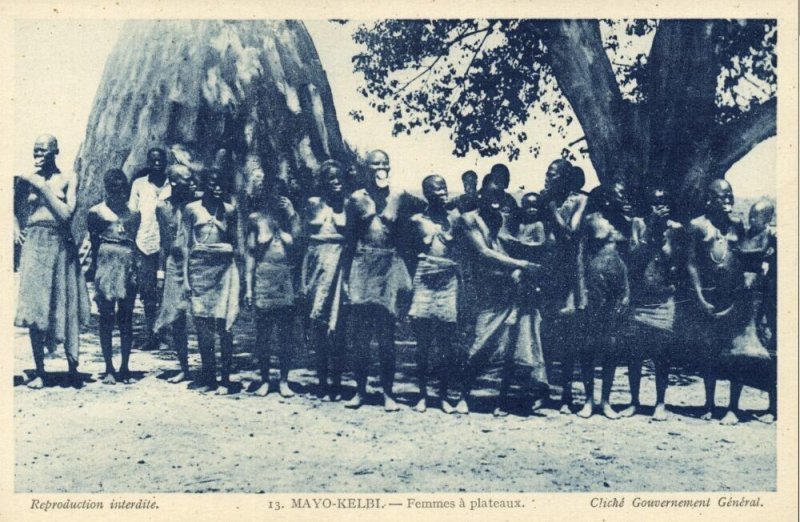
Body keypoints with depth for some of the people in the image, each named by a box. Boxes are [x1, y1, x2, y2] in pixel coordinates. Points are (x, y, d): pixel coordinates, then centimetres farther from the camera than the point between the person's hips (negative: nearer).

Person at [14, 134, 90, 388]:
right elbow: (15, 211, 11)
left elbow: (66, 213, -8)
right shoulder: (25, 178, 6)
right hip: (34, 245, 1)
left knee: (67, 306, 3)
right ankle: (39, 371, 7)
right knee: (35, 307, 0)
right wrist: (16, 229, -8)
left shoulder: (68, 178, 3)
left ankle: (72, 367, 15)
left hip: (61, 245, 0)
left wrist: (42, 186, -9)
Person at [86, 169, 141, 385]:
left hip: (128, 267, 2)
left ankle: (125, 367, 12)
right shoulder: (96, 212, 3)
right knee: (106, 319, 1)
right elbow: (93, 245, 3)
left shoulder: (133, 213, 9)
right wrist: (95, 272, 0)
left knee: (126, 320, 4)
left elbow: (135, 243, 11)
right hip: (106, 265, -2)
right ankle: (109, 369, 8)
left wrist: (137, 273, 6)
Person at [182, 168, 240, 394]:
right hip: (198, 268, 0)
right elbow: (186, 244, 5)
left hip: (223, 268, 0)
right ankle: (207, 377, 12)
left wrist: (227, 247, -6)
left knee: (223, 324, -6)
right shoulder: (192, 209, 6)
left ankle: (225, 379, 0)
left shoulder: (229, 210, 8)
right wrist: (185, 277, 0)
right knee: (201, 325, 2)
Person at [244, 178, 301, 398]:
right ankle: (264, 380, 12)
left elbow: (299, 244, -5)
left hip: (286, 279, 0)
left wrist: (291, 215, -6)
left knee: (285, 334, 1)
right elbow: (250, 253, 6)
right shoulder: (257, 219, 9)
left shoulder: (292, 217, 11)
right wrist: (248, 287, 0)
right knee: (262, 334, 1)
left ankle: (284, 381, 10)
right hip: (263, 279, 0)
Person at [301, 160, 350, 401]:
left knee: (336, 323, -4)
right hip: (316, 265, 2)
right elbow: (303, 239, 8)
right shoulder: (313, 204, 9)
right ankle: (322, 381, 11)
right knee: (317, 323, 2)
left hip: (339, 266, -1)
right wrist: (303, 277, 0)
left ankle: (336, 381, 4)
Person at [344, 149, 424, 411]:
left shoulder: (400, 197, 5)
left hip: (390, 265, -1)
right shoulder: (355, 199, 6)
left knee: (387, 332, 0)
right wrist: (346, 276, 4)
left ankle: (388, 392, 7)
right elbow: (349, 237, 8)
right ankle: (360, 389, 10)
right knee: (360, 332, 0)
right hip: (362, 265, 1)